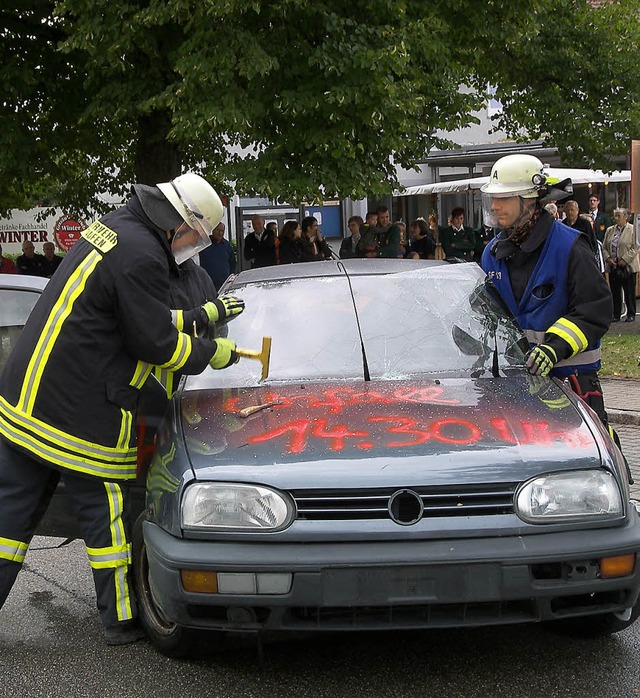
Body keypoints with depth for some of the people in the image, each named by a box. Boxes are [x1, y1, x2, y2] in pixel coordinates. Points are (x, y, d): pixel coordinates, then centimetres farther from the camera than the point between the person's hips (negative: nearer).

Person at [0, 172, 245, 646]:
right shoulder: (140, 256, -17)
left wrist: (204, 316, 28)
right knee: (106, 515, 6)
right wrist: (211, 352, 2)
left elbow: (148, 319, 24)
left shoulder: (114, 229, 15)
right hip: (81, 414, -9)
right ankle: (122, 620, 19)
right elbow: (156, 344, -13)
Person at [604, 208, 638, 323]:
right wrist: (608, 258, -3)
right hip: (613, 266, 4)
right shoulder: (610, 230, 14)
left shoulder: (633, 230, -2)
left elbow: (635, 248, -7)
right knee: (615, 292, 5)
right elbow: (604, 246, 13)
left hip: (628, 266, -4)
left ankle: (631, 314, 10)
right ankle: (616, 315, 11)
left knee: (629, 292, 1)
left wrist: (625, 259, -14)